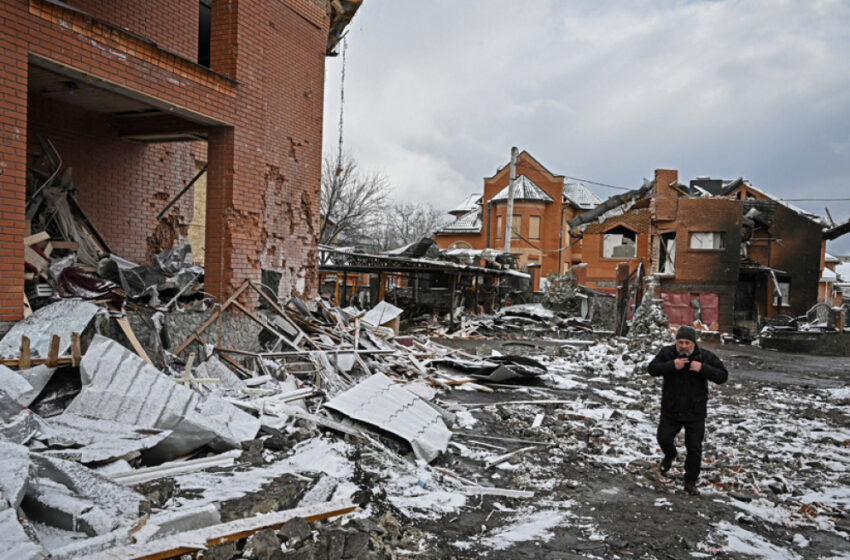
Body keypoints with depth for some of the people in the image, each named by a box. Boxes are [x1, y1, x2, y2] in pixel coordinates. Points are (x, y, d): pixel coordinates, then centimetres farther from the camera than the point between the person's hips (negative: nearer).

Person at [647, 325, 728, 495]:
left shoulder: (705, 357, -6)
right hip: (670, 410, 1)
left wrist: (703, 369, -26)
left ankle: (690, 483, 18)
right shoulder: (667, 353, -5)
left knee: (694, 449, 2)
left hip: (695, 412, -1)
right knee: (663, 438, 0)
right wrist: (672, 365, -29)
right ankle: (670, 455, 37)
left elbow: (723, 376, -10)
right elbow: (652, 369, -14)